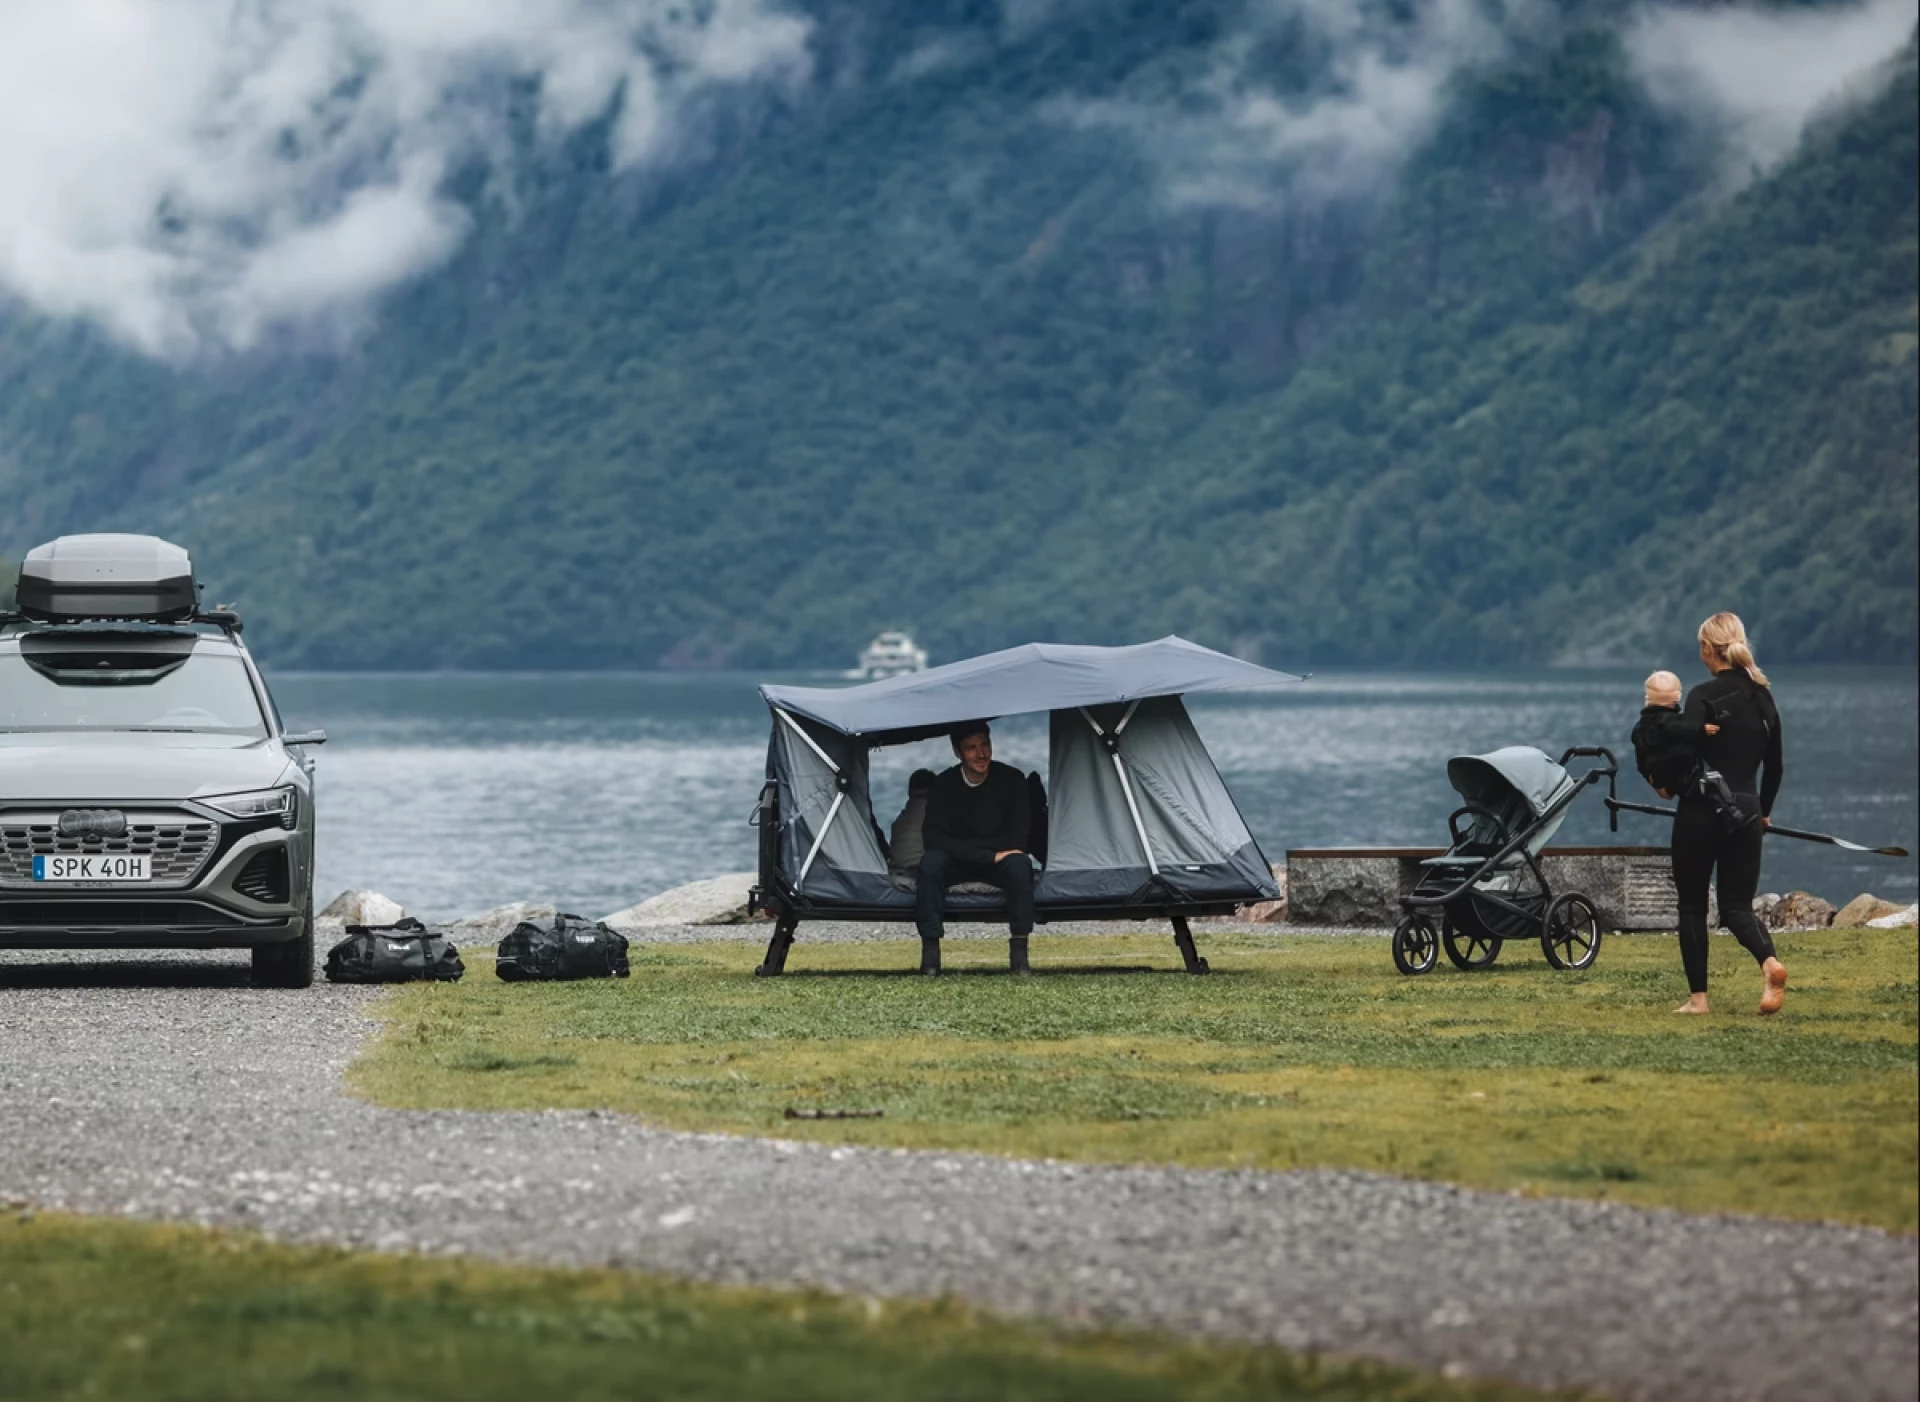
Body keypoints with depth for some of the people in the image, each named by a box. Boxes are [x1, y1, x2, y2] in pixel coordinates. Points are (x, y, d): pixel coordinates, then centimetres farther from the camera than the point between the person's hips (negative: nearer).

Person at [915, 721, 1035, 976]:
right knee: (930, 861, -33)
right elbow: (934, 838, -24)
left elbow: (1017, 838, -16)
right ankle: (930, 952, -31)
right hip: (957, 864, 0)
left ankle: (1018, 952, -29)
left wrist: (965, 846, -21)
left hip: (1000, 862, 0)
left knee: (1020, 864, -35)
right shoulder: (943, 785, -15)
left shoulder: (1011, 779, -14)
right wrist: (990, 855, -30)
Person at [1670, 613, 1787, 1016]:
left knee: (1693, 906, 10)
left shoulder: (1704, 696, -11)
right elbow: (1774, 765, 14)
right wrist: (1763, 811, 26)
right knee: (1737, 905, 7)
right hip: (1745, 813, 5)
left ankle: (1697, 996, 10)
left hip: (1702, 812, -5)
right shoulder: (1763, 697, 8)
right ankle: (1769, 962, -22)